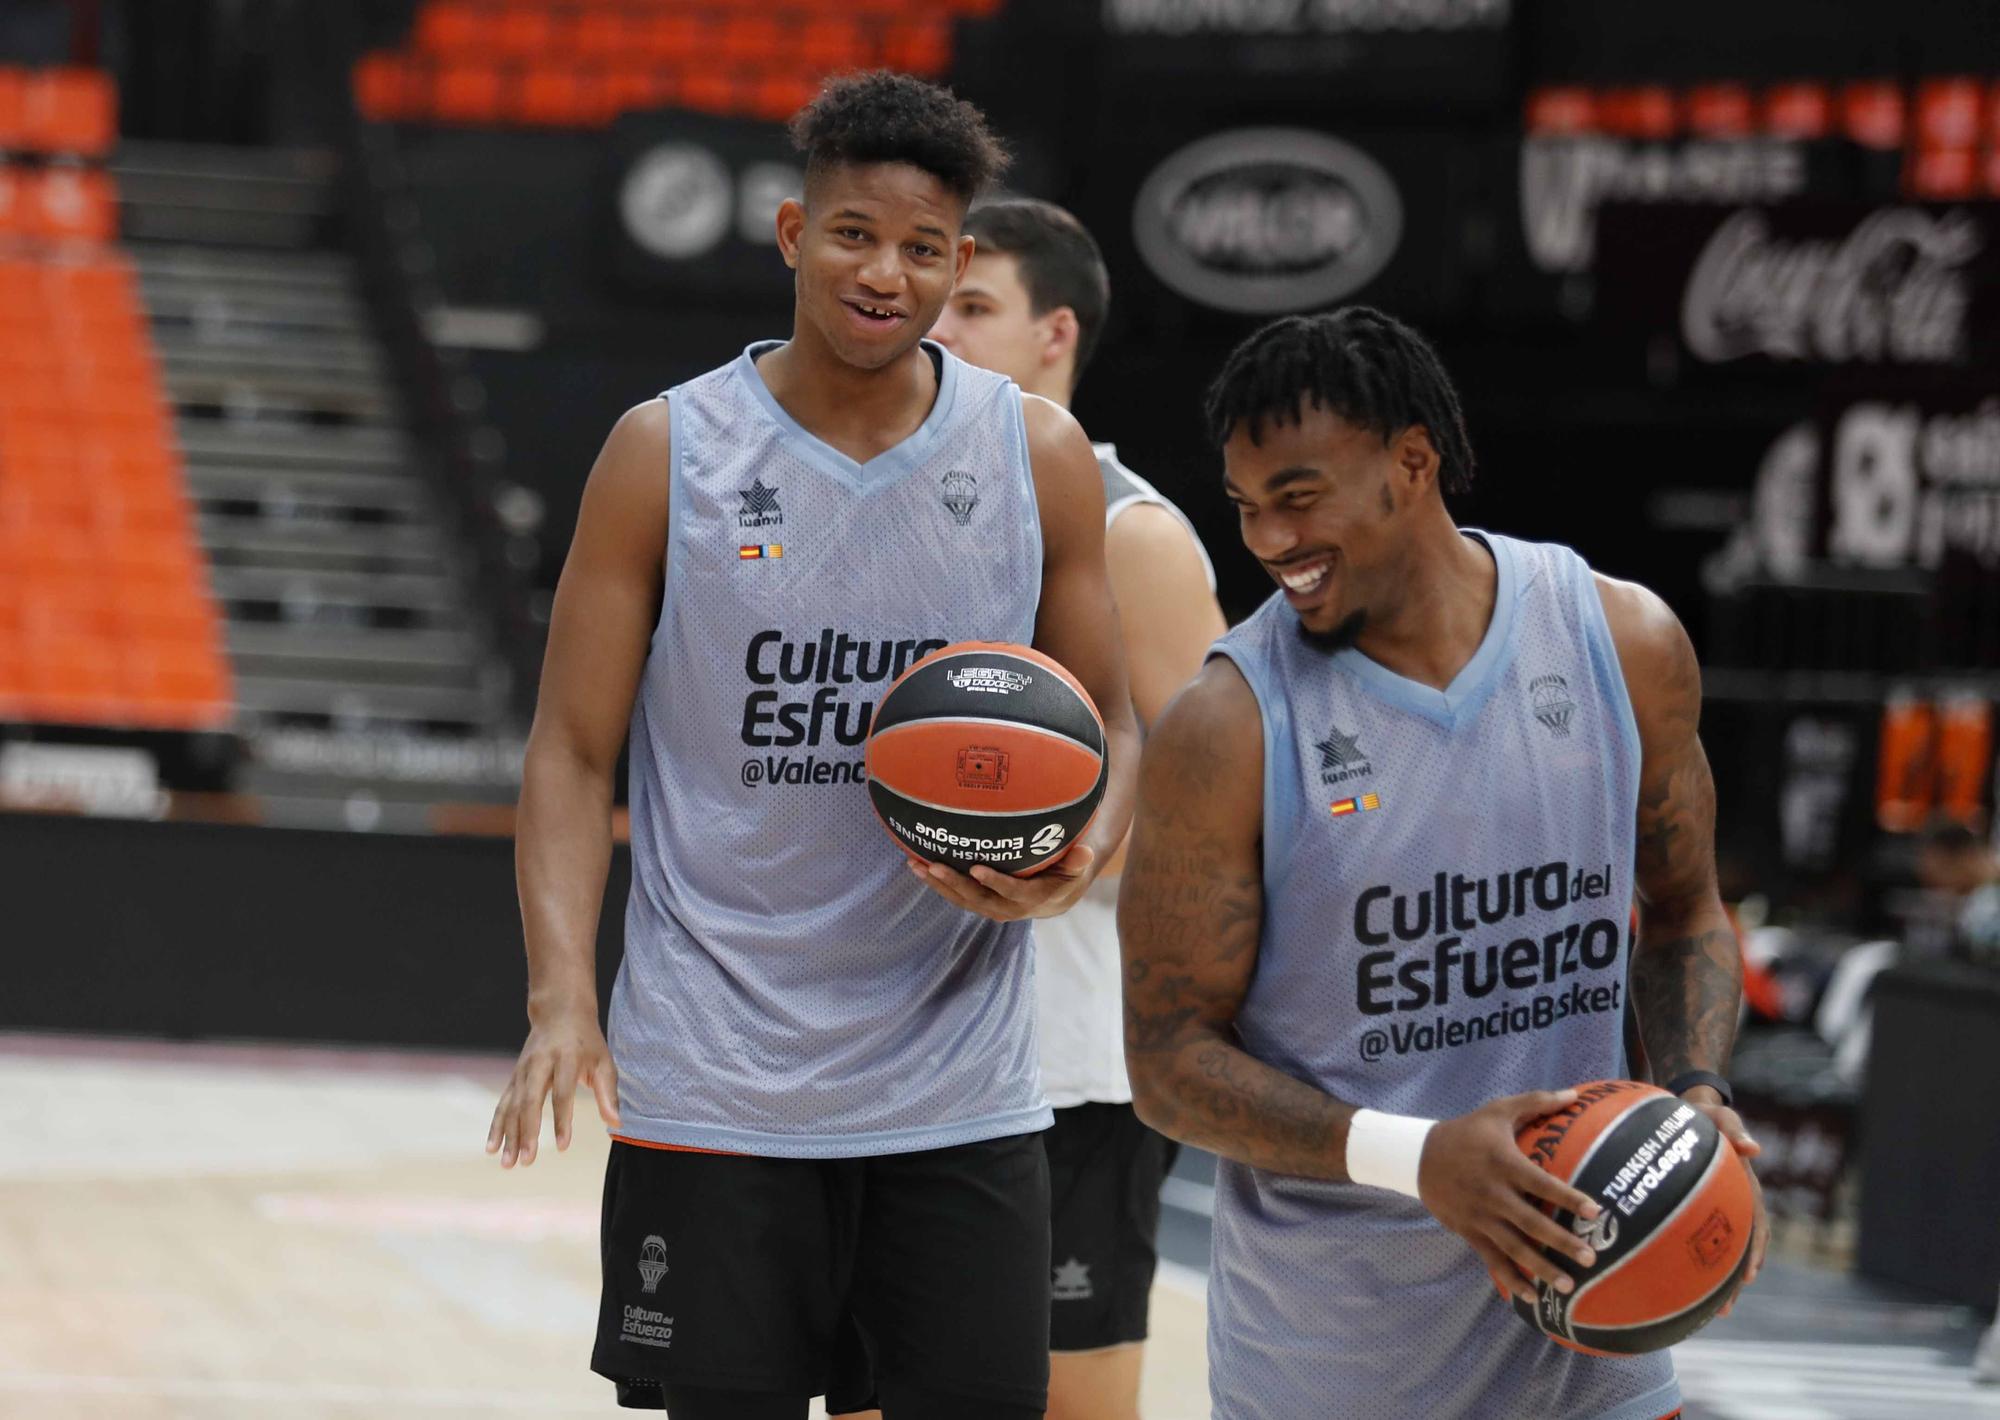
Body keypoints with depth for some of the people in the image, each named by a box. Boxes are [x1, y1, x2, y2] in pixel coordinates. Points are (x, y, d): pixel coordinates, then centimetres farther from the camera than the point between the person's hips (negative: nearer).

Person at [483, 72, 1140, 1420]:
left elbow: (1112, 728, 10)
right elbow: (574, 751, 0)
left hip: (961, 1095, 2)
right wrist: (561, 995, -14)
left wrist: (1073, 864, -13)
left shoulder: (1039, 456, 3)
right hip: (713, 1090, -1)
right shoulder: (668, 453, -2)